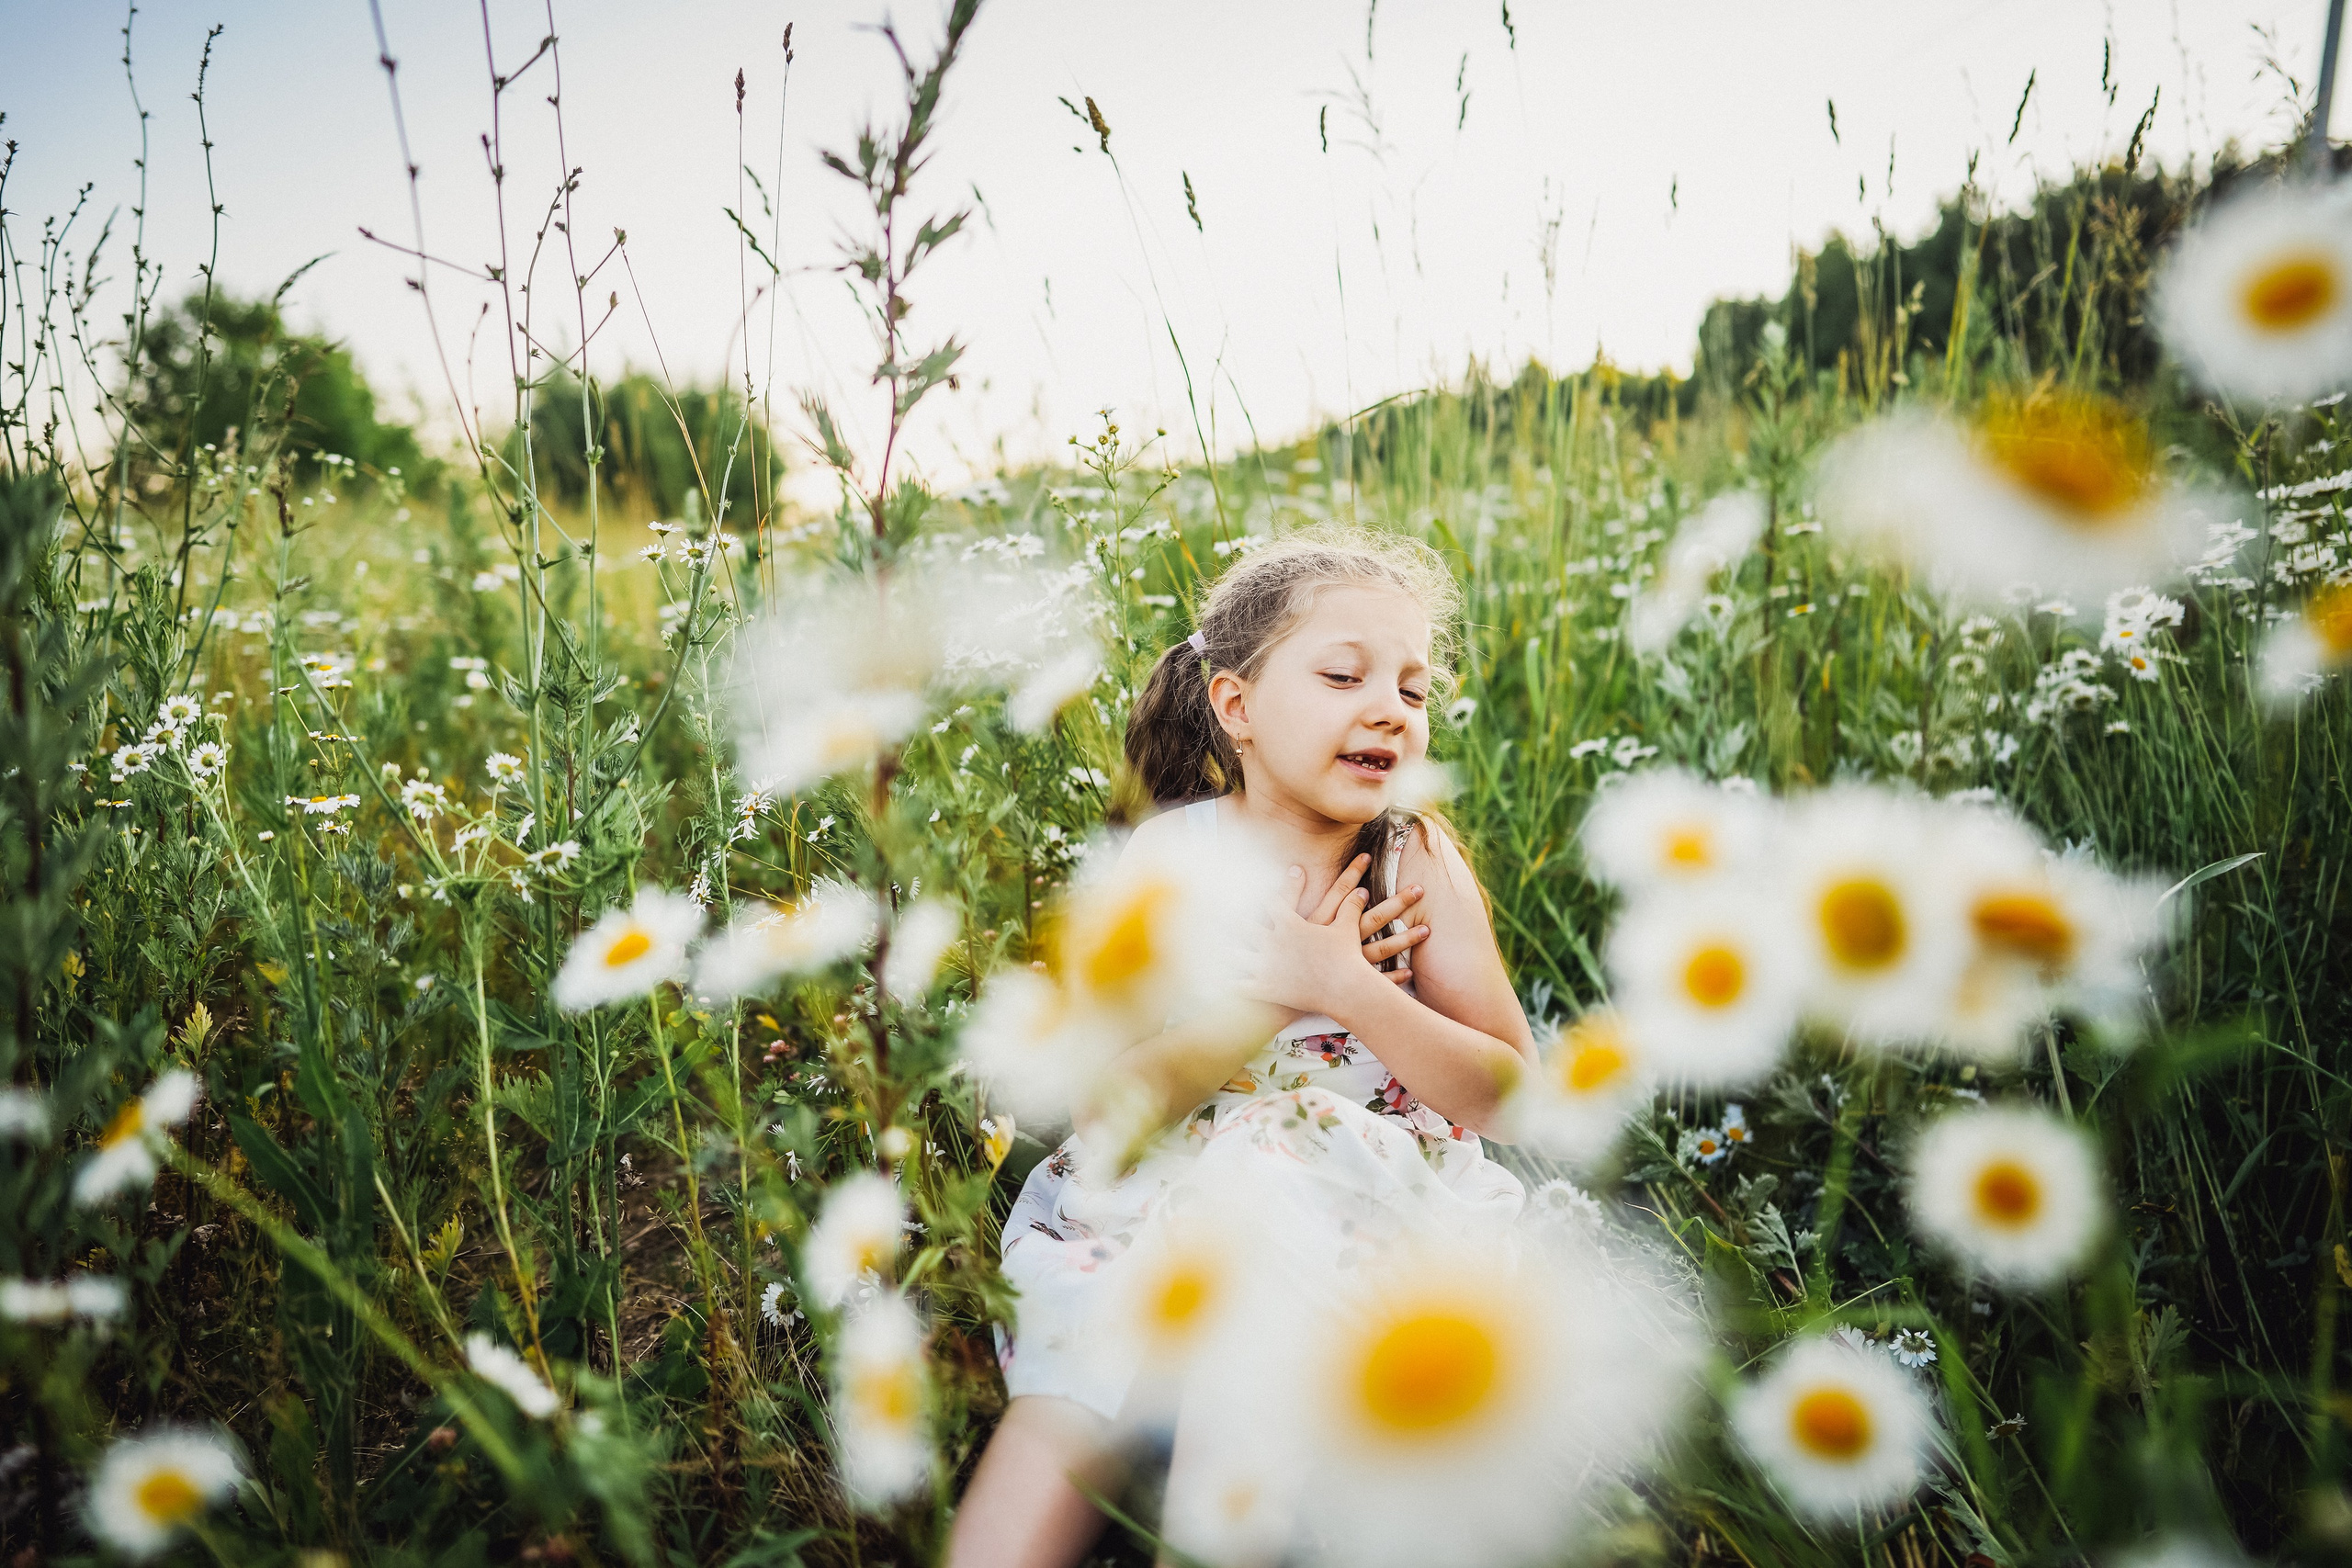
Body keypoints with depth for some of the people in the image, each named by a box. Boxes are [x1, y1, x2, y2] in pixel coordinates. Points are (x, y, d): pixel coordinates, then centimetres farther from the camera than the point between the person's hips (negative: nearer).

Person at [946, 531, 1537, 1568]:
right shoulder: (1171, 855, -1)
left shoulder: (1418, 861, 1)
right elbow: (1102, 1102, -7)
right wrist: (1269, 986, -15)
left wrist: (1346, 985, -17)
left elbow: (1503, 1092, -5)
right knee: (1063, 1411, -19)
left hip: (1376, 1198, 0)